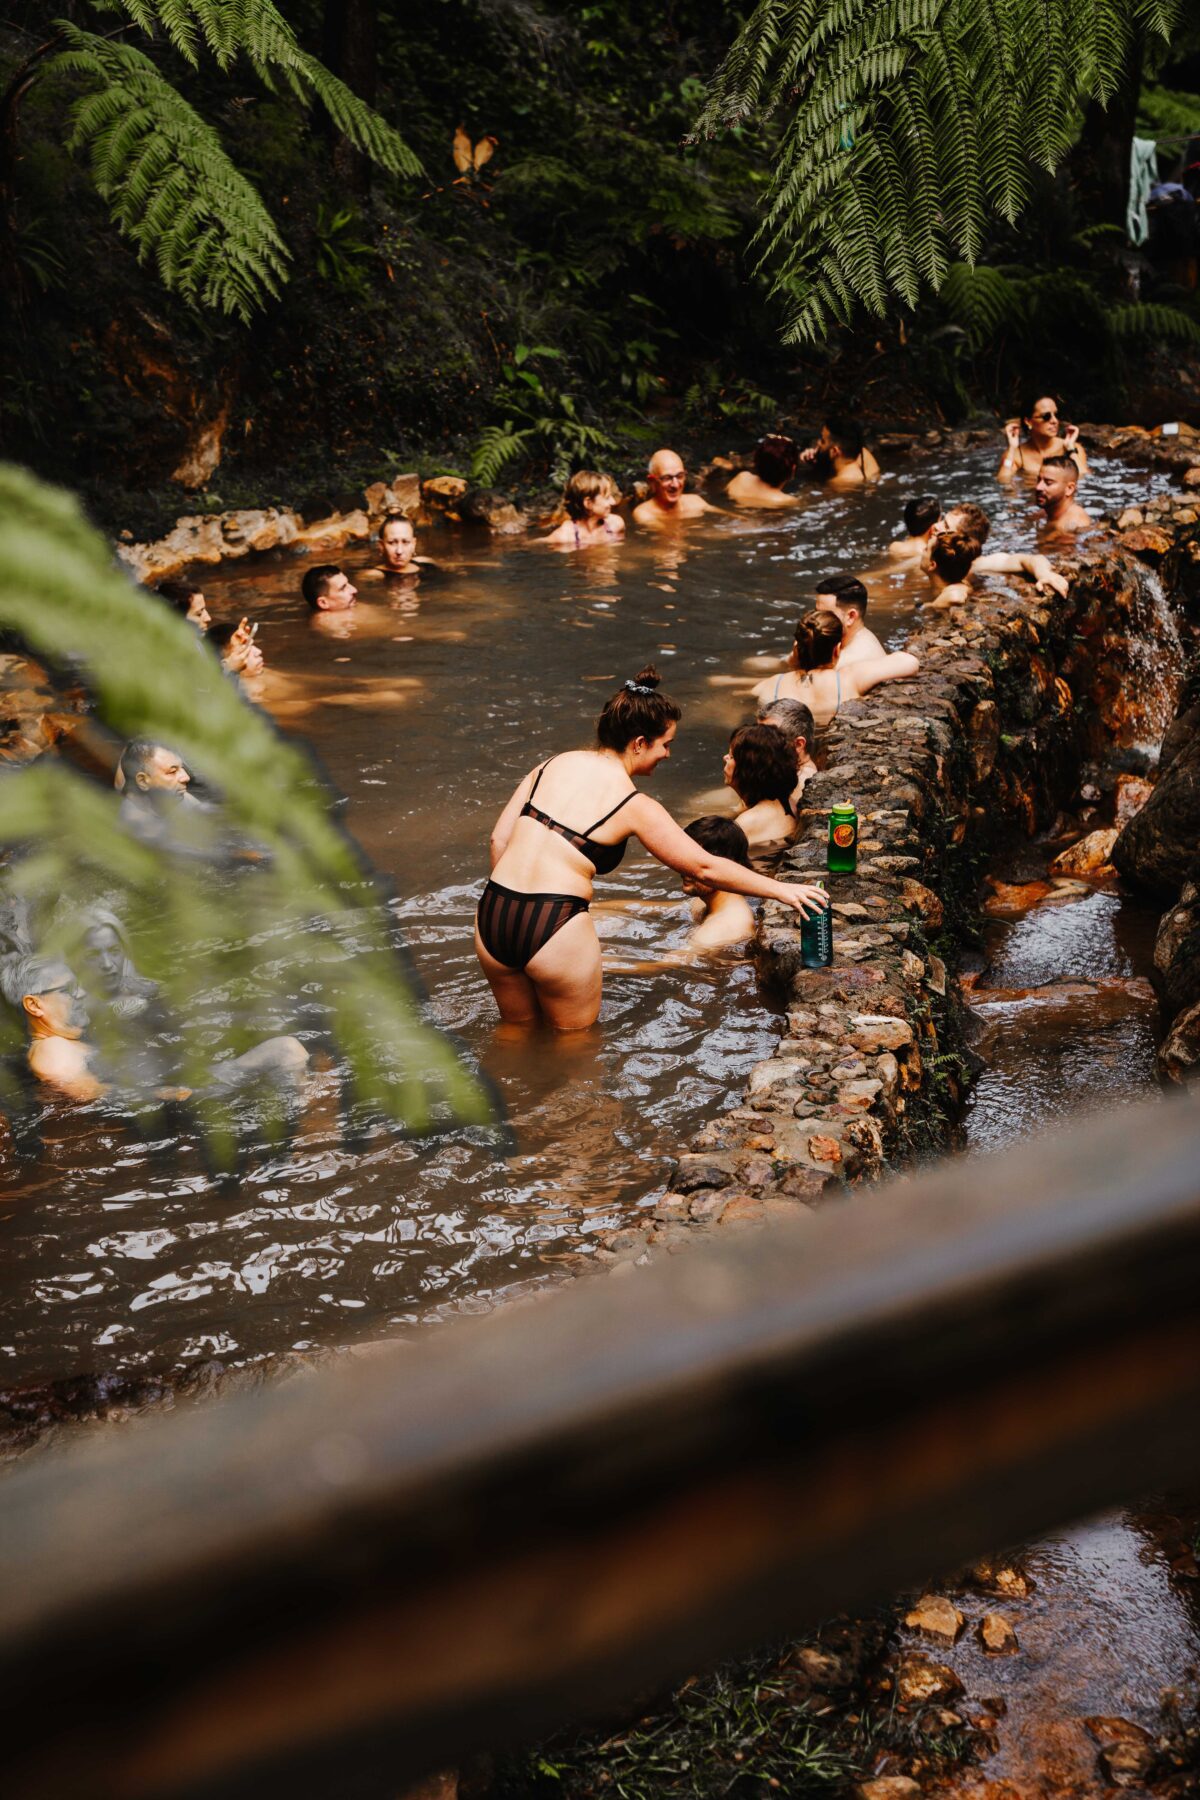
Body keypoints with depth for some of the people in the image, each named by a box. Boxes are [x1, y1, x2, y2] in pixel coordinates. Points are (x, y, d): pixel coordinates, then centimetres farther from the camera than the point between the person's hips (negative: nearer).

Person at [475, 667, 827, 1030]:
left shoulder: (554, 764, 10)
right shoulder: (634, 806, -5)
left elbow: (499, 840, 10)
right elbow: (706, 868, -2)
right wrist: (779, 889, 6)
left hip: (492, 918, 6)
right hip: (554, 930, -6)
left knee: (518, 1026, 28)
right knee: (575, 1035, 20)